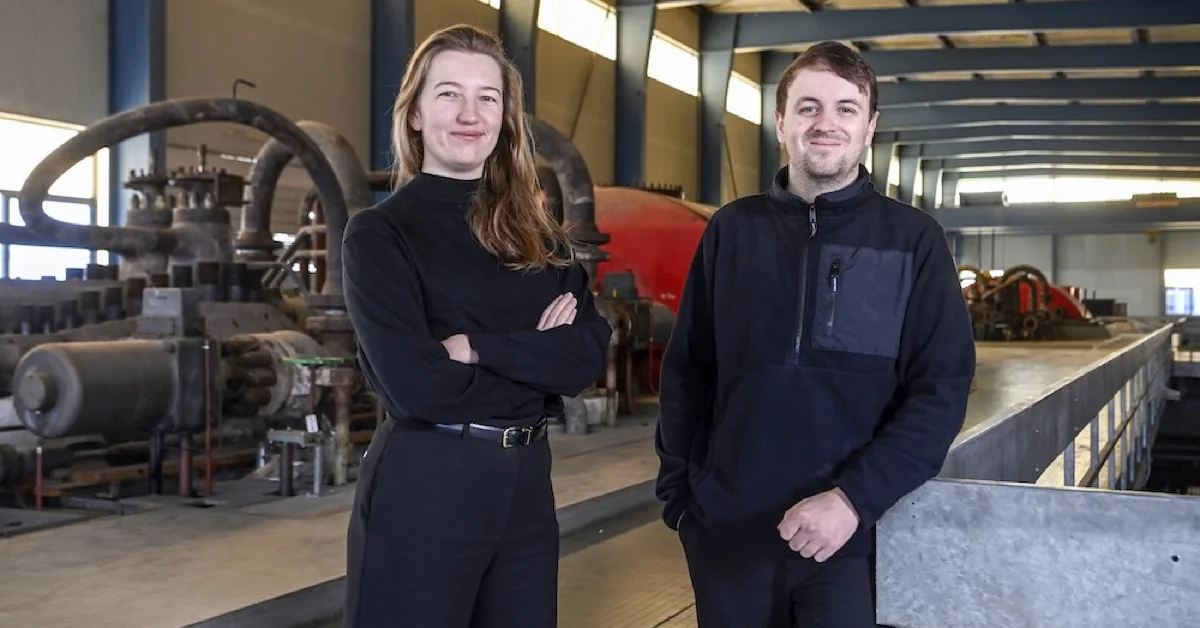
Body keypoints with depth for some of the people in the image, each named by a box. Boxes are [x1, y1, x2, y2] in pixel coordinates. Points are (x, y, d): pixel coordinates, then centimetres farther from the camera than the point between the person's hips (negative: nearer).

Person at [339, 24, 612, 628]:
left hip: (525, 483, 5)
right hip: (421, 490, -5)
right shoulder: (379, 232, -6)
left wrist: (476, 347, -16)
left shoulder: (536, 233, 9)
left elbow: (589, 353, -4)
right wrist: (535, 358, -6)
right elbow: (415, 386, -17)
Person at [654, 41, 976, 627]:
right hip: (726, 530, 2)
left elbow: (941, 391, -7)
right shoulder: (732, 229, 4)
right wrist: (677, 488, 3)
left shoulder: (913, 238, -1)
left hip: (850, 534, -2)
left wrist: (854, 498, -17)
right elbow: (686, 371, 7)